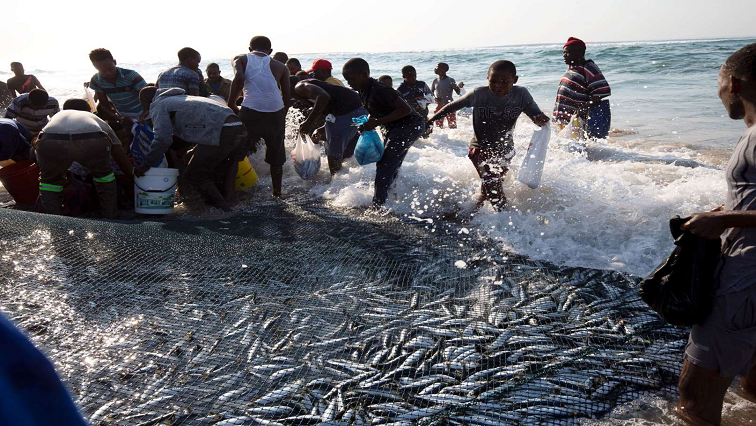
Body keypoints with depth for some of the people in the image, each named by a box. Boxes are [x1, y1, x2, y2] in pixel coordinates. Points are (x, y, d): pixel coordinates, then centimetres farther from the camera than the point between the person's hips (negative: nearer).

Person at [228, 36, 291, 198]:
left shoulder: (241, 59, 12)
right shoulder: (280, 67, 17)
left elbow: (239, 78, -9)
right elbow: (287, 98, 12)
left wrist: (231, 105, 0)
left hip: (251, 112, -2)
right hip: (276, 113, 2)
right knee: (276, 157, 19)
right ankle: (277, 193, 25)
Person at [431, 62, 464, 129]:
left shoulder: (450, 80, -6)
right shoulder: (435, 81, 4)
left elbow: (458, 92, -6)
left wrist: (459, 87, -28)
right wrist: (434, 98, -9)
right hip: (439, 106, 3)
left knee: (452, 125, -4)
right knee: (438, 126, 8)